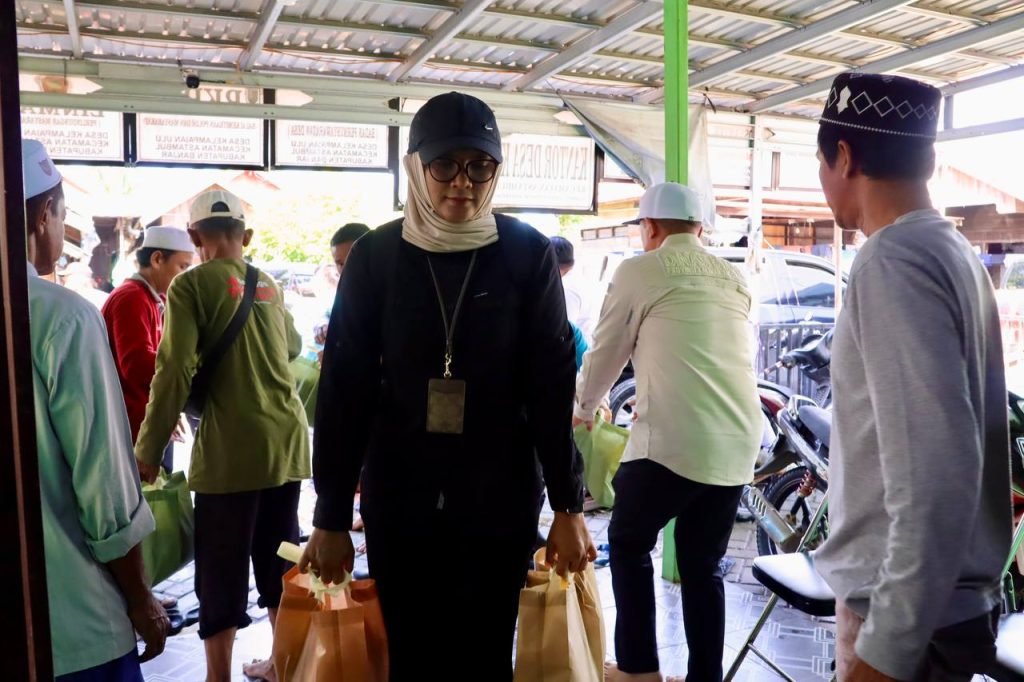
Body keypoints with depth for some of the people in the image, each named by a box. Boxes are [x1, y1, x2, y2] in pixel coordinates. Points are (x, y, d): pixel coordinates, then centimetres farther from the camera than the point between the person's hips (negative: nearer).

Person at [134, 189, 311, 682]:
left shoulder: (192, 285, -5)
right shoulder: (270, 286, 13)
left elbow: (175, 371, -13)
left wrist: (148, 449, -6)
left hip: (230, 448, -6)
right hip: (287, 440, 6)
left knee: (221, 568, 7)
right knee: (278, 560, 17)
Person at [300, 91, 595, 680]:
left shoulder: (528, 254, -4)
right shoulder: (376, 256, -3)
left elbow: (552, 385, -3)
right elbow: (345, 387, -1)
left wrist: (568, 505, -3)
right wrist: (331, 515, 0)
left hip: (500, 499, 0)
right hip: (398, 501, 1)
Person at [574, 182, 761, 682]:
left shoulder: (639, 271, 2)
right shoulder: (733, 279, 19)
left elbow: (606, 353, 10)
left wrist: (582, 408, 30)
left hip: (673, 440, -5)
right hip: (739, 444, 6)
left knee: (629, 544, 15)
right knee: (704, 565, 17)